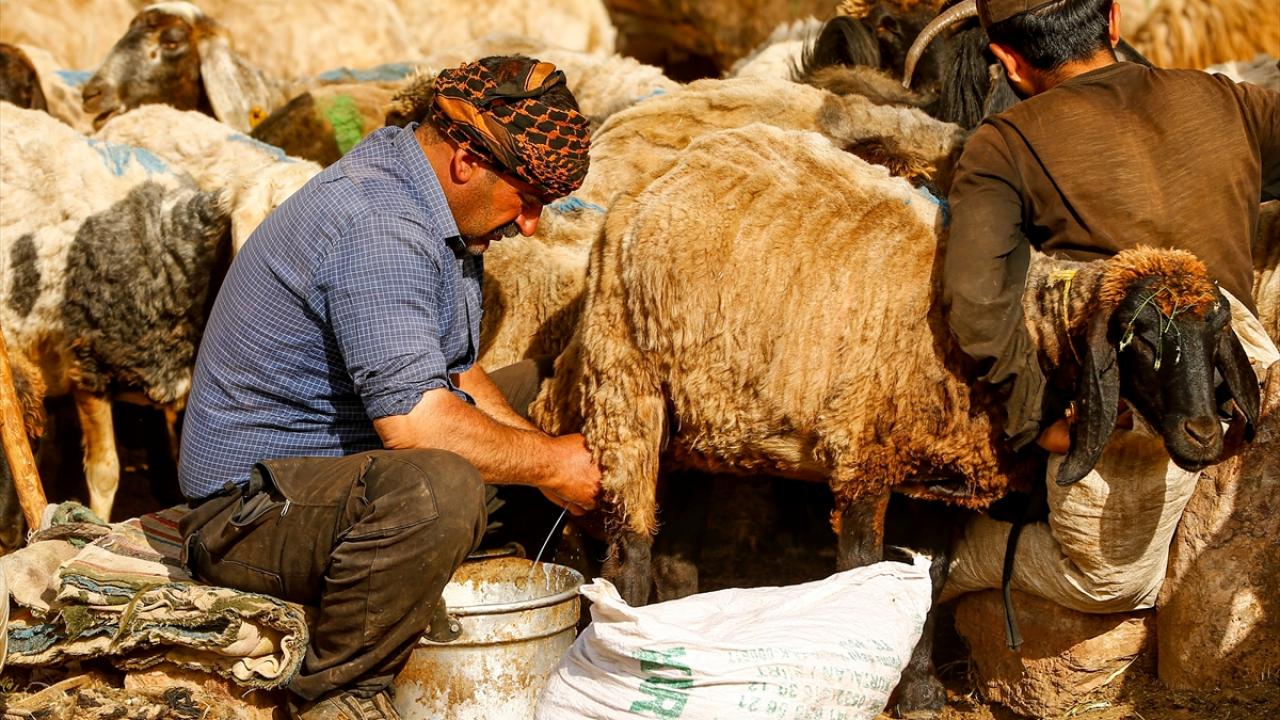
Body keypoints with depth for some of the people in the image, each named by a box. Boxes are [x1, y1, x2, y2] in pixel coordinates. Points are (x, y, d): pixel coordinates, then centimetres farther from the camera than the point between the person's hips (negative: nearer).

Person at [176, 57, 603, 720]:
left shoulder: (438, 216, 8)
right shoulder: (376, 228, -25)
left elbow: (455, 374, 15)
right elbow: (413, 417, -32)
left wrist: (543, 447, -1)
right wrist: (550, 464, -19)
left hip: (341, 462, 11)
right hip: (250, 509, -11)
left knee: (531, 387, 17)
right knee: (439, 487, -39)